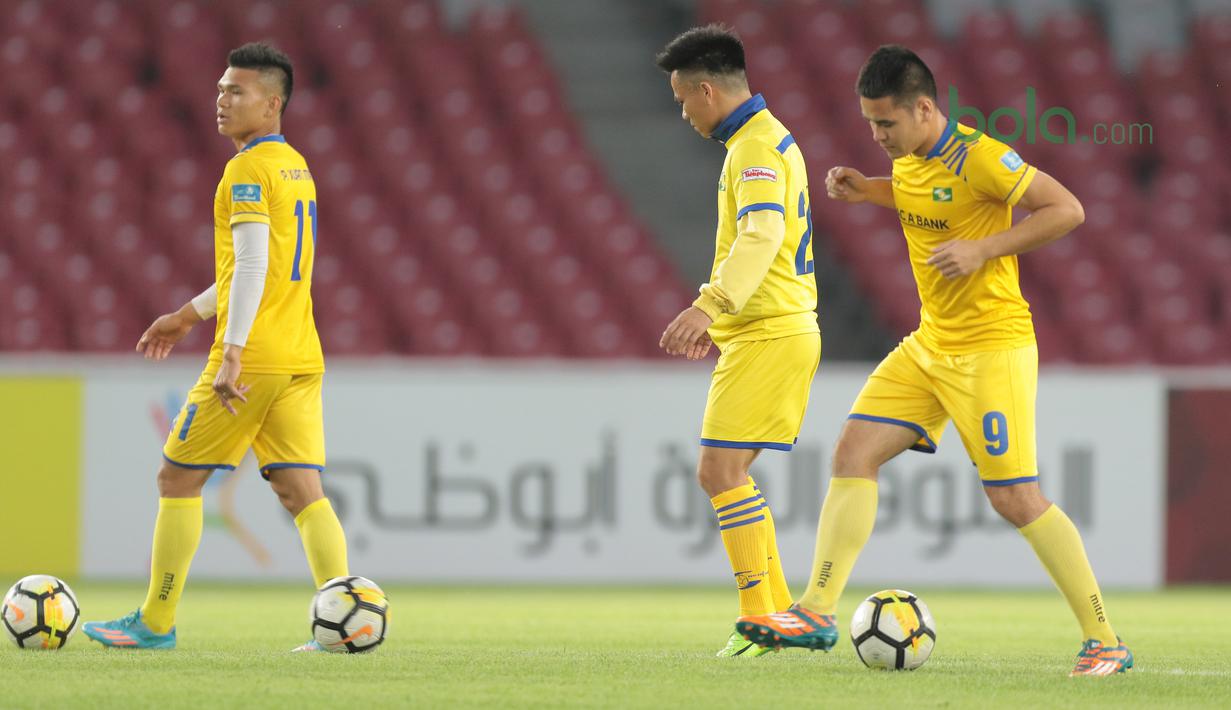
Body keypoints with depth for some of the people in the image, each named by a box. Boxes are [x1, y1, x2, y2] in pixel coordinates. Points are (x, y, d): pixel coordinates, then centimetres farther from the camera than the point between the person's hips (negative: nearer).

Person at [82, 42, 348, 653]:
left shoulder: (248, 170, -10)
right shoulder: (296, 167, 18)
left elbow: (252, 265, -21)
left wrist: (232, 354, -26)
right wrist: (188, 315, 34)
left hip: (253, 357, -8)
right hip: (301, 359, 8)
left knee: (177, 478, 4)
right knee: (302, 491, 2)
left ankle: (156, 623, 9)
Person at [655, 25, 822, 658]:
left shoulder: (757, 148, -15)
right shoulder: (766, 140, 18)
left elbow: (761, 235, -32)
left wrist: (710, 304, -44)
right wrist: (717, 318, 37)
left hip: (768, 336, -10)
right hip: (775, 328, 10)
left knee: (721, 470, -12)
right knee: (723, 473, 12)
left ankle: (762, 621, -11)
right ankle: (778, 612, 14)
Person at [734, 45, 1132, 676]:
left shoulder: (978, 158, -19)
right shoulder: (909, 159, 6)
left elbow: (1067, 209, -17)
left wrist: (983, 249, -23)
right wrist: (864, 191, 10)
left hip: (993, 346, -8)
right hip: (930, 344, 8)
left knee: (1016, 499, -10)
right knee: (853, 453, -1)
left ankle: (1105, 642, -2)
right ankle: (816, 614, 2)